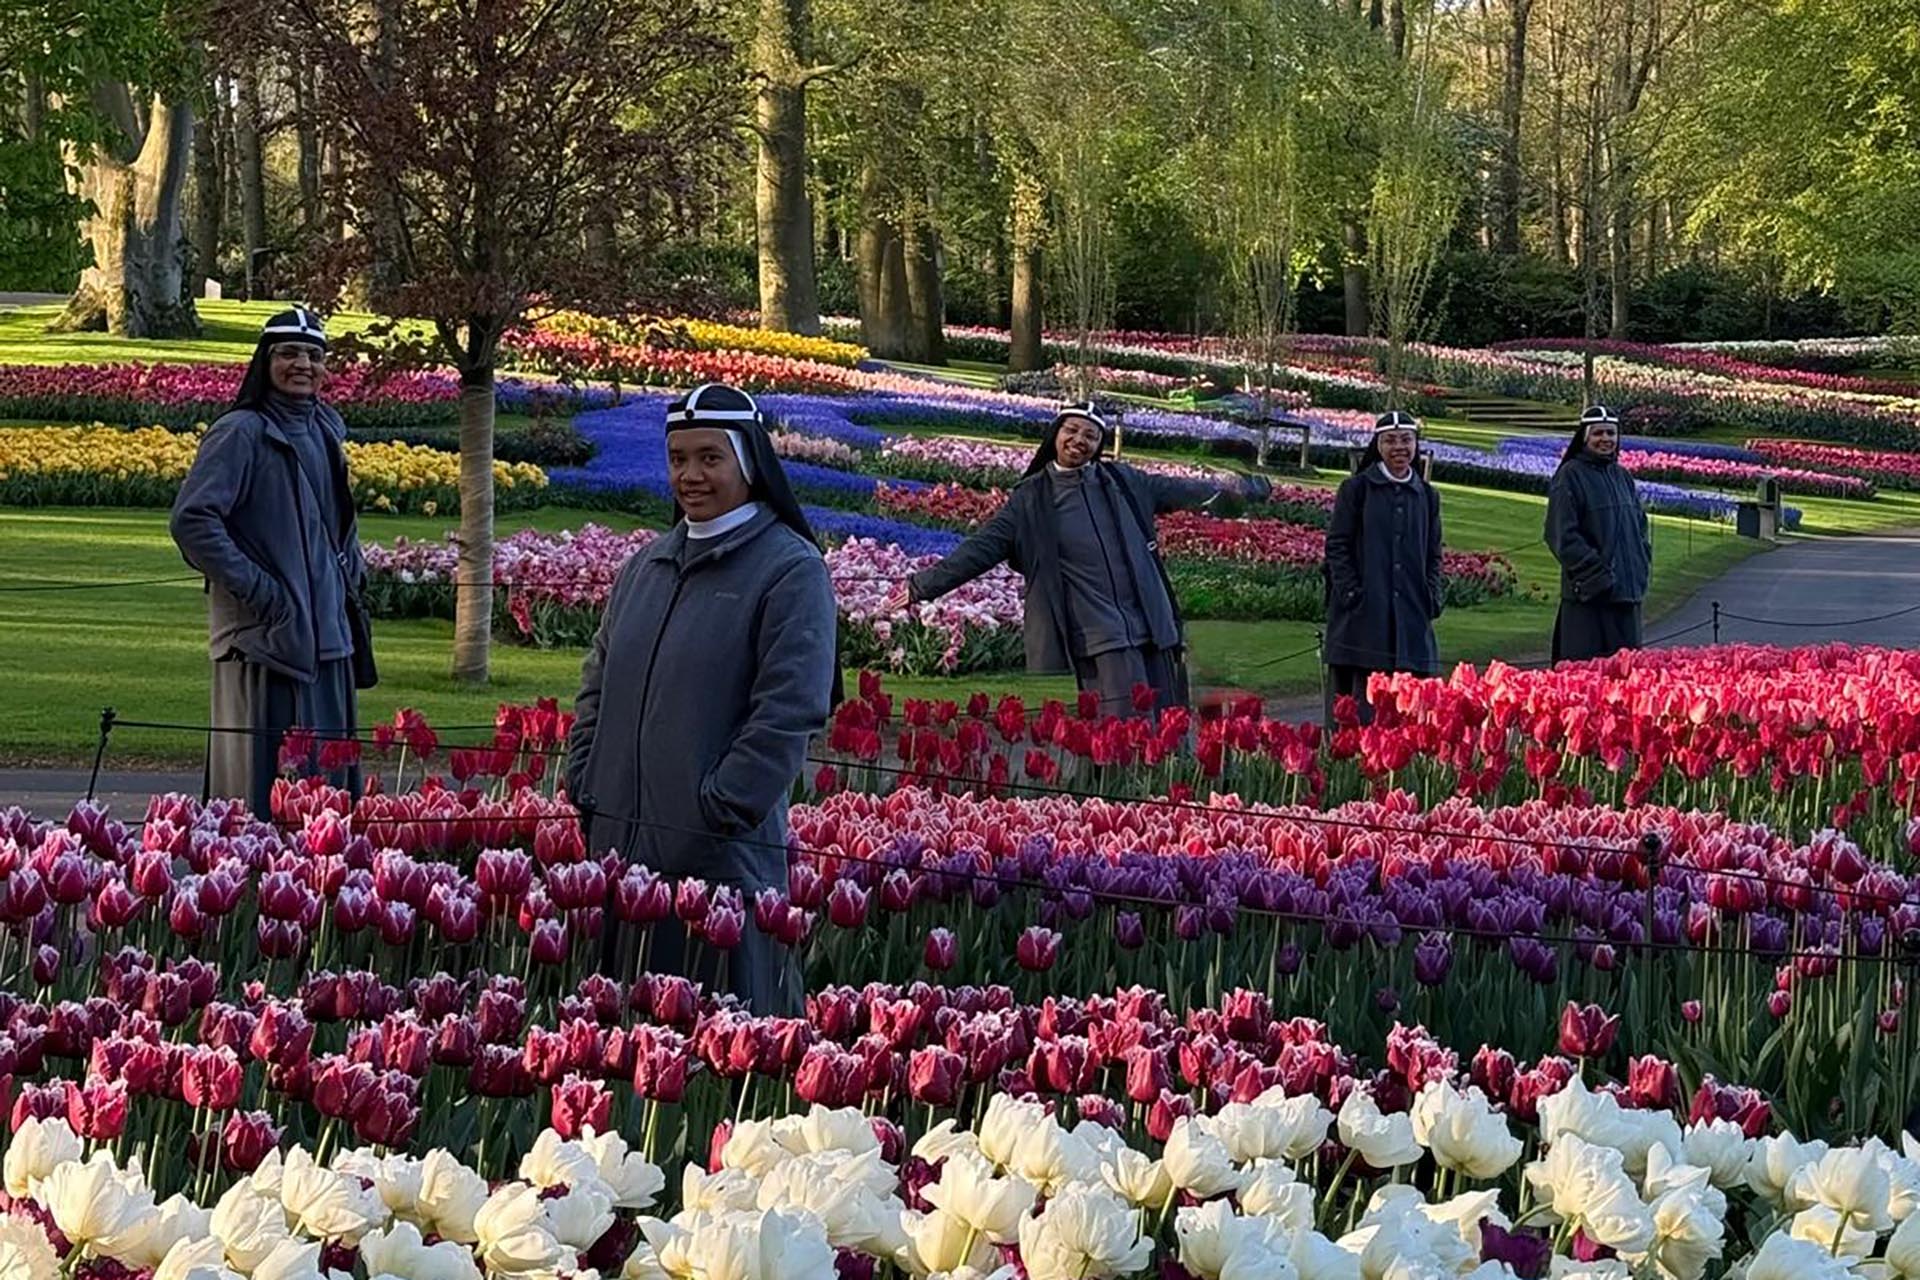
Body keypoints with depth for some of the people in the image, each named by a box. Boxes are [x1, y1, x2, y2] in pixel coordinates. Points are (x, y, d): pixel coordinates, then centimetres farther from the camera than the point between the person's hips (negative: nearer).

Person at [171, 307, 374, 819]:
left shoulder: (326, 428, 13)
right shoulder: (242, 432, -11)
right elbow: (192, 520, -17)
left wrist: (351, 570, 14)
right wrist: (254, 587, -17)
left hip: (327, 632, 8)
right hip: (266, 634, -8)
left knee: (330, 776, 10)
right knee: (265, 776, -7)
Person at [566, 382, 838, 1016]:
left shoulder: (790, 570, -6)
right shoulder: (649, 564, 17)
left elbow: (791, 709, -13)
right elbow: (600, 681, 22)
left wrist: (721, 808, -17)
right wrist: (585, 783, 9)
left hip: (722, 852, -7)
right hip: (618, 844, 7)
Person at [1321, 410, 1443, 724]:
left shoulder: (1427, 496, 13)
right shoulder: (1356, 488, 2)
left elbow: (1433, 554, 17)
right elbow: (1336, 545, 0)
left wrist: (1433, 596, 3)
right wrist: (1351, 592, -11)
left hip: (1410, 613, 4)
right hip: (1363, 614, -3)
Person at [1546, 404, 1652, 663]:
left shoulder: (1622, 476, 16)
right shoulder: (1570, 476, -6)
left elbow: (1641, 525, 23)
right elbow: (1561, 535, -12)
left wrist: (1642, 568, 8)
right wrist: (1595, 574, -16)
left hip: (1628, 591, 7)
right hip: (1588, 593, -7)